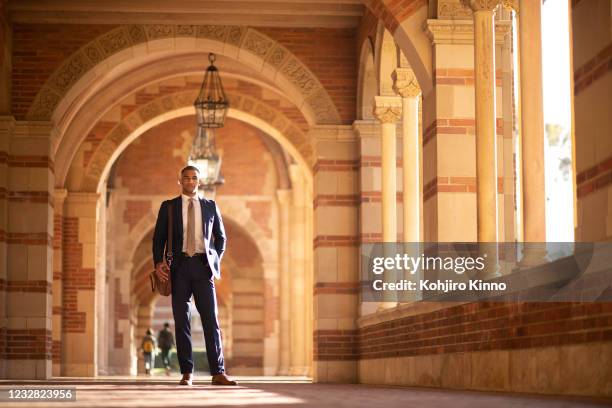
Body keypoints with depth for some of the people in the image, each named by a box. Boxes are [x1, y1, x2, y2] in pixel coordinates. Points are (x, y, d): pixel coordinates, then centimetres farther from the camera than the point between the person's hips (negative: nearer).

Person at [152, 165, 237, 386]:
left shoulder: (210, 206, 13)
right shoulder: (168, 206, 10)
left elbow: (221, 237, 20)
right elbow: (158, 238, 7)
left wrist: (215, 260, 6)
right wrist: (158, 262, -9)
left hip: (203, 266, 0)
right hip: (179, 267, 0)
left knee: (211, 319, -6)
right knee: (181, 320, -1)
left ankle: (218, 372, -6)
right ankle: (187, 373, 2)